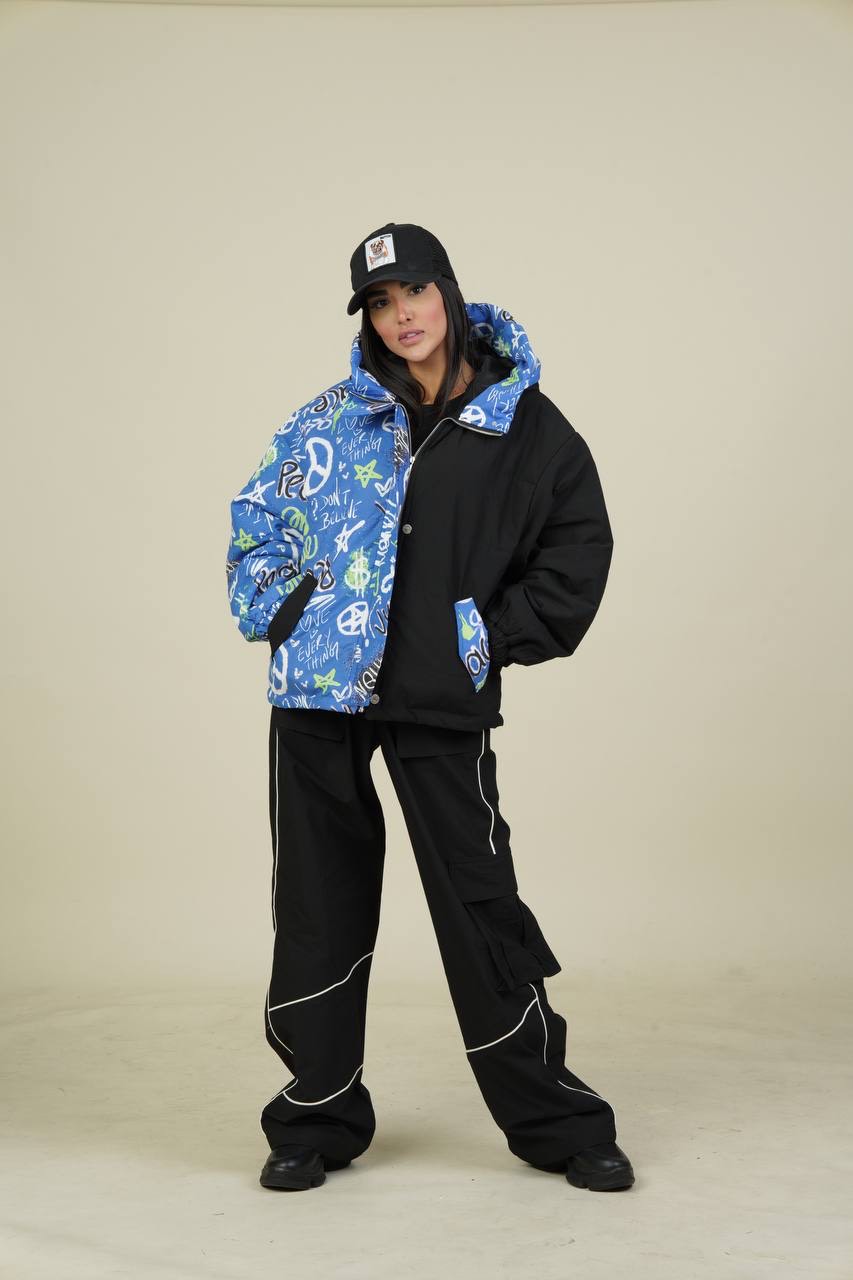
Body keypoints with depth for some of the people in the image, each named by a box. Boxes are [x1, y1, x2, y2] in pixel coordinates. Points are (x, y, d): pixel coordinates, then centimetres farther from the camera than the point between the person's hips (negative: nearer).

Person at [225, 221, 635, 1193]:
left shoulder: (526, 425, 2)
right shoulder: (334, 417, 7)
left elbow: (579, 548, 3)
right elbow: (259, 512, 13)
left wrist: (496, 636, -5)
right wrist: (279, 611, -1)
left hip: (443, 698, -2)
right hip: (318, 689, 2)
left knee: (478, 900, 0)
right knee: (319, 905, 7)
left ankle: (553, 1120, 15)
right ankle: (319, 1118, 22)